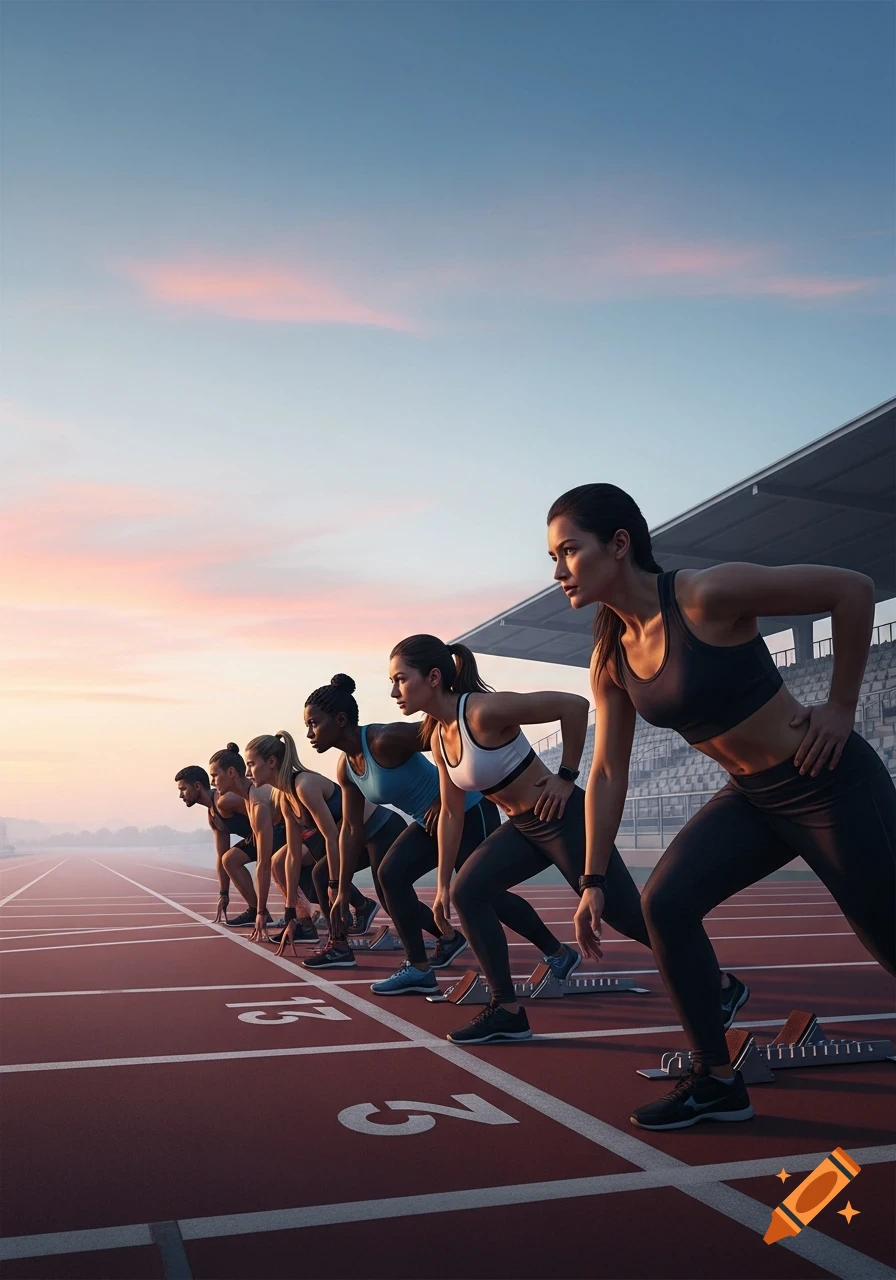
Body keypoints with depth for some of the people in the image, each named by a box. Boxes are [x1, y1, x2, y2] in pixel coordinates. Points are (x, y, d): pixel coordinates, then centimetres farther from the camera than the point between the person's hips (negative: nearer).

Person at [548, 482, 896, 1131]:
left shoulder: (708, 596, -25)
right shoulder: (611, 658, -3)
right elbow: (608, 771, 3)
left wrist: (841, 708, -14)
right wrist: (595, 881, 1)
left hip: (832, 784, -6)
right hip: (753, 797, 6)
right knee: (665, 903, -8)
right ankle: (718, 1080, 8)